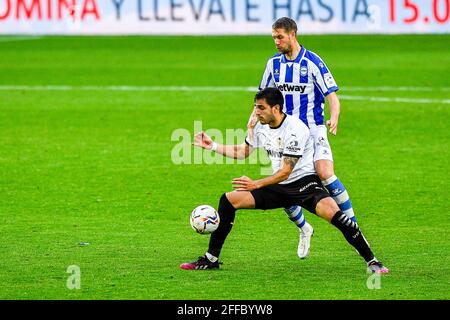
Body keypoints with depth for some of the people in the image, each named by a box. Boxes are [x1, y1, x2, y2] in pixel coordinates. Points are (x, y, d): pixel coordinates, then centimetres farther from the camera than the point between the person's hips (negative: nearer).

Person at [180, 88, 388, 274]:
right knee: (228, 200, -5)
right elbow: (243, 152, 20)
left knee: (332, 213, -33)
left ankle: (371, 261, -22)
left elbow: (285, 172, -24)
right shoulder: (260, 127, 2)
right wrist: (212, 146, 13)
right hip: (278, 187, 7)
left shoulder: (295, 129, -22)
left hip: (304, 183, -7)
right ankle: (211, 259, 5)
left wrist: (256, 184, -31)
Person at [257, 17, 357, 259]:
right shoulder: (274, 63, 7)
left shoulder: (313, 62, -9)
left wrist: (334, 119, -30)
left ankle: (353, 226, -12)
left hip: (313, 129, -4)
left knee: (325, 174, -23)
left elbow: (332, 96, -11)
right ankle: (304, 230, 20)